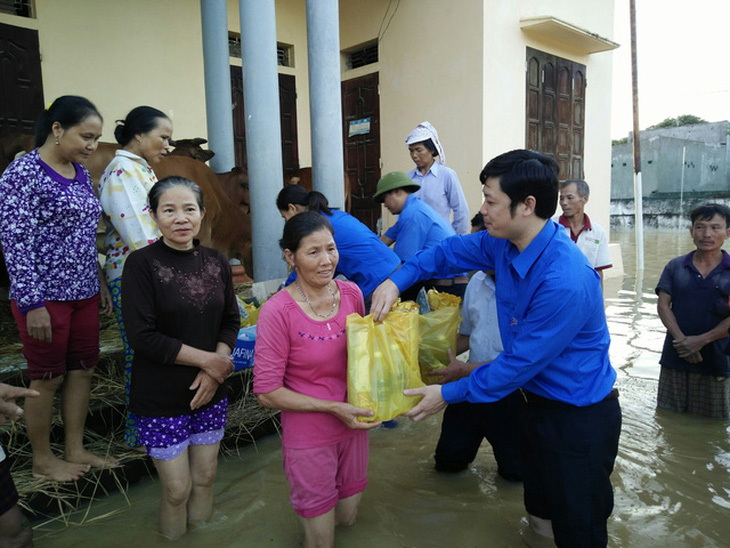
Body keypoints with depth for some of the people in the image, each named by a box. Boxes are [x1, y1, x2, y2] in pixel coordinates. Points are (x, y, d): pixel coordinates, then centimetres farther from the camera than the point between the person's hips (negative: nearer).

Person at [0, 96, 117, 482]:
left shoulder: (80, 172, 9)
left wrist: (100, 283, 17)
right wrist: (33, 304, -18)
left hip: (83, 292, 7)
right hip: (45, 296, -7)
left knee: (83, 370, 13)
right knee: (46, 378, 6)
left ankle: (75, 449, 29)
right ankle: (43, 461, 25)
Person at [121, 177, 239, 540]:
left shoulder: (216, 263, 1)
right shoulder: (142, 263, -12)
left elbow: (231, 321, 5)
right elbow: (142, 336, -17)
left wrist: (215, 368, -11)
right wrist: (207, 359, -15)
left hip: (210, 391, 4)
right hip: (160, 399, -4)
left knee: (205, 478, 15)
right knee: (177, 488, 6)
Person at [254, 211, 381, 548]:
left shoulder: (351, 293, -5)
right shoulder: (278, 311, -20)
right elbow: (267, 392, -16)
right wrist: (332, 407, -20)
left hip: (353, 426, 5)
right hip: (308, 437, -5)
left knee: (347, 517, 25)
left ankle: (309, 512, 53)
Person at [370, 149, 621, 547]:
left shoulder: (565, 281, -34)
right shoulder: (505, 243, -7)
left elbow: (521, 362, -26)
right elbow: (453, 251, 10)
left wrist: (449, 393, -16)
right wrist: (397, 280, -4)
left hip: (580, 418, -8)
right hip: (539, 401, 8)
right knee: (541, 512, 28)